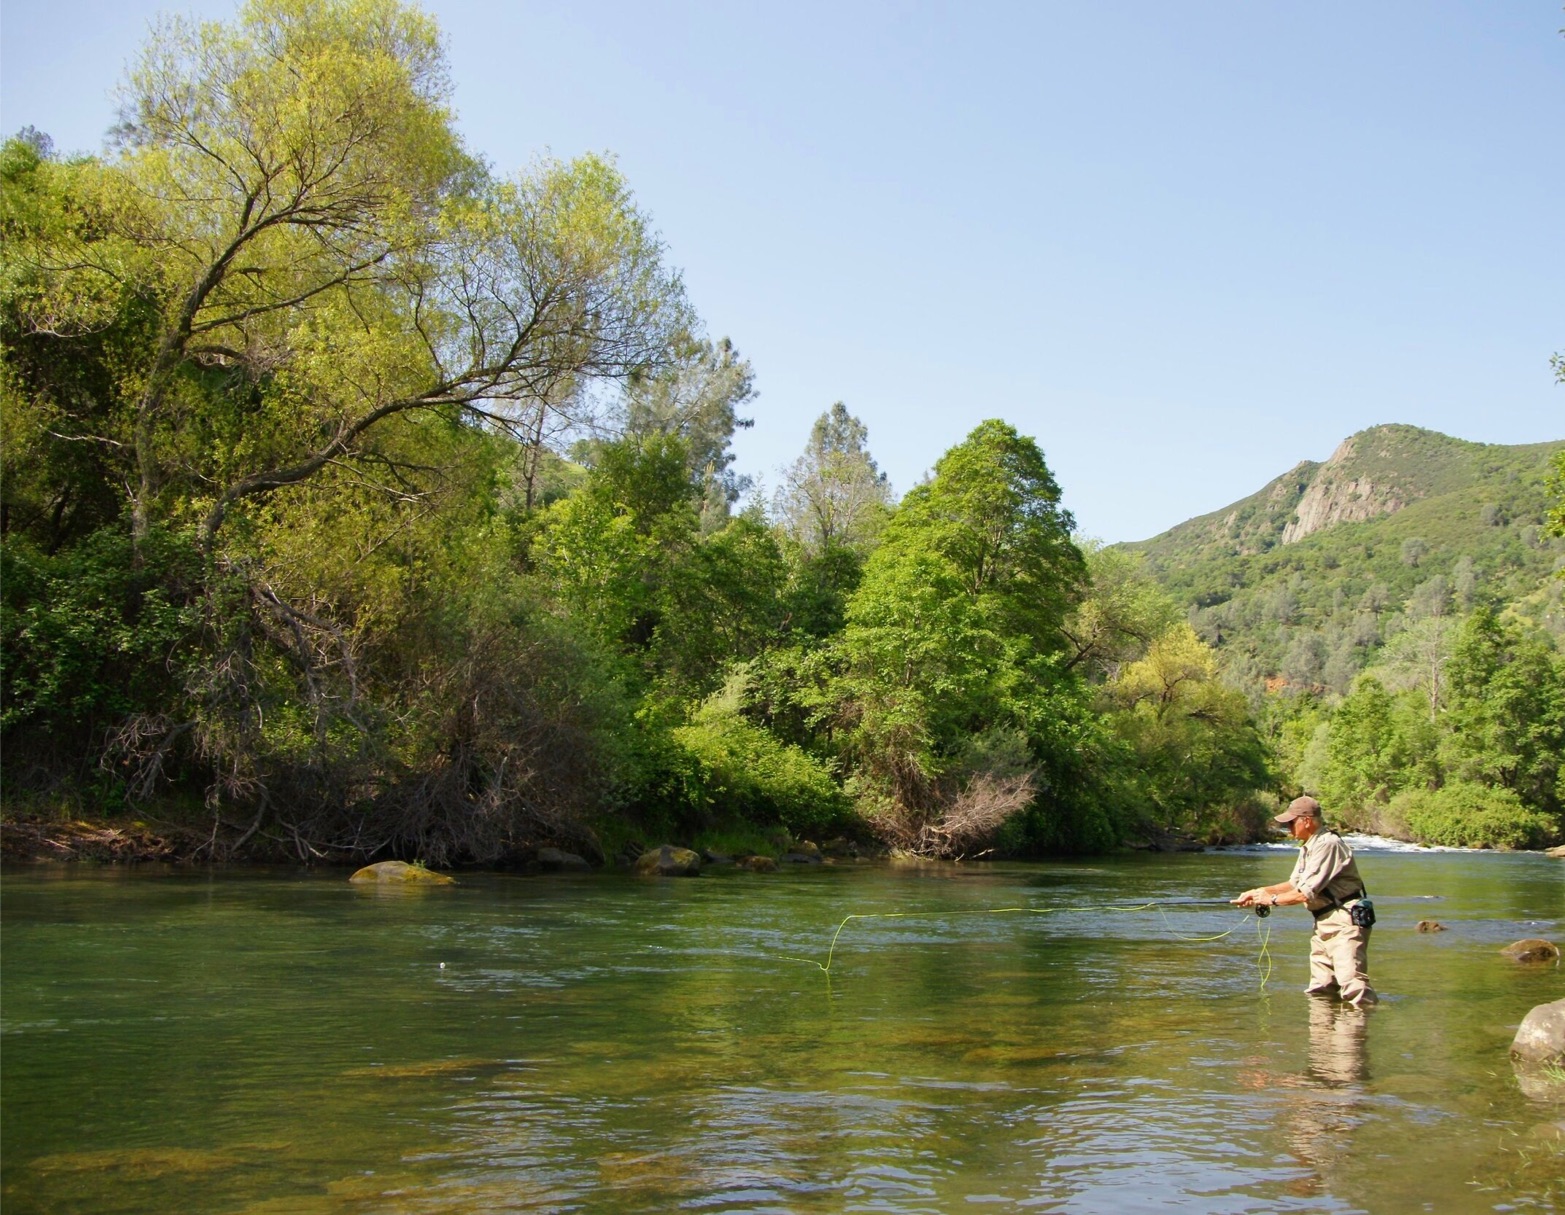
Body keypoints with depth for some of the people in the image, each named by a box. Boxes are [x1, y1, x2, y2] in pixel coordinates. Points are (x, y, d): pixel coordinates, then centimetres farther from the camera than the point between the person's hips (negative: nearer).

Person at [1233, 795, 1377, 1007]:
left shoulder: (1328, 844, -17)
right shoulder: (1308, 847, 15)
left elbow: (1306, 893, -18)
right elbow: (1294, 884, 23)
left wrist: (1272, 899, -5)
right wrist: (1258, 892, 12)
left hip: (1345, 921, -10)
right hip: (1324, 923, 10)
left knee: (1353, 985, -17)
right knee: (1319, 991, 10)